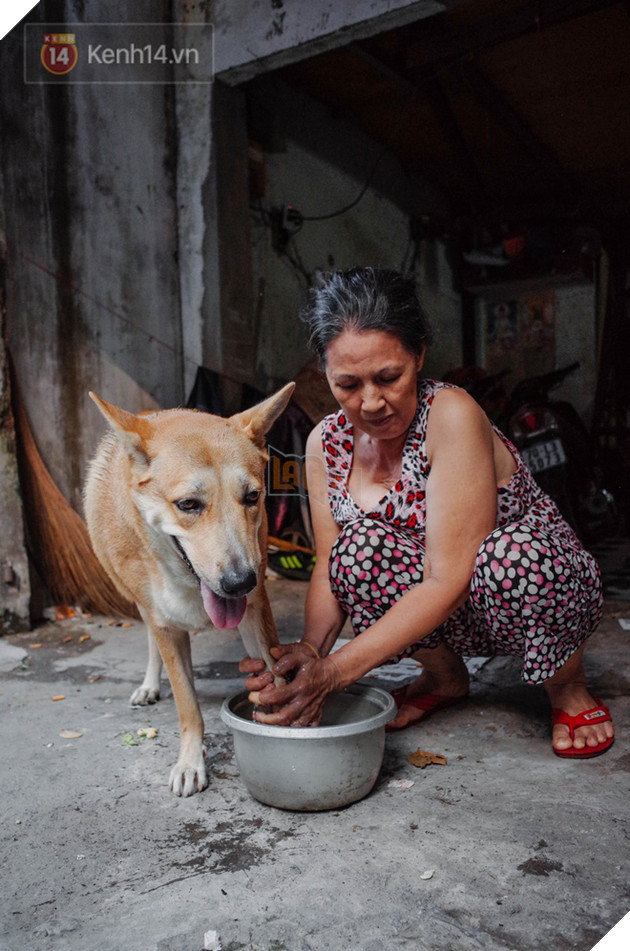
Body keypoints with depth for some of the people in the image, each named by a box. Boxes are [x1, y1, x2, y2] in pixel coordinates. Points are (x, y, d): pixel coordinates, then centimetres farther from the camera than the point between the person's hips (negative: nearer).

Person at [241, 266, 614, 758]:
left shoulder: (453, 415, -27)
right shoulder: (326, 444, -9)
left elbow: (450, 578, -32)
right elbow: (330, 566, -7)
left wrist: (333, 672, -35)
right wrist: (310, 651, -28)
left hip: (537, 585, -4)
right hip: (447, 618, 4)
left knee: (509, 552, -37)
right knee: (360, 544, -25)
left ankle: (568, 686, -3)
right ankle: (445, 675, 4)